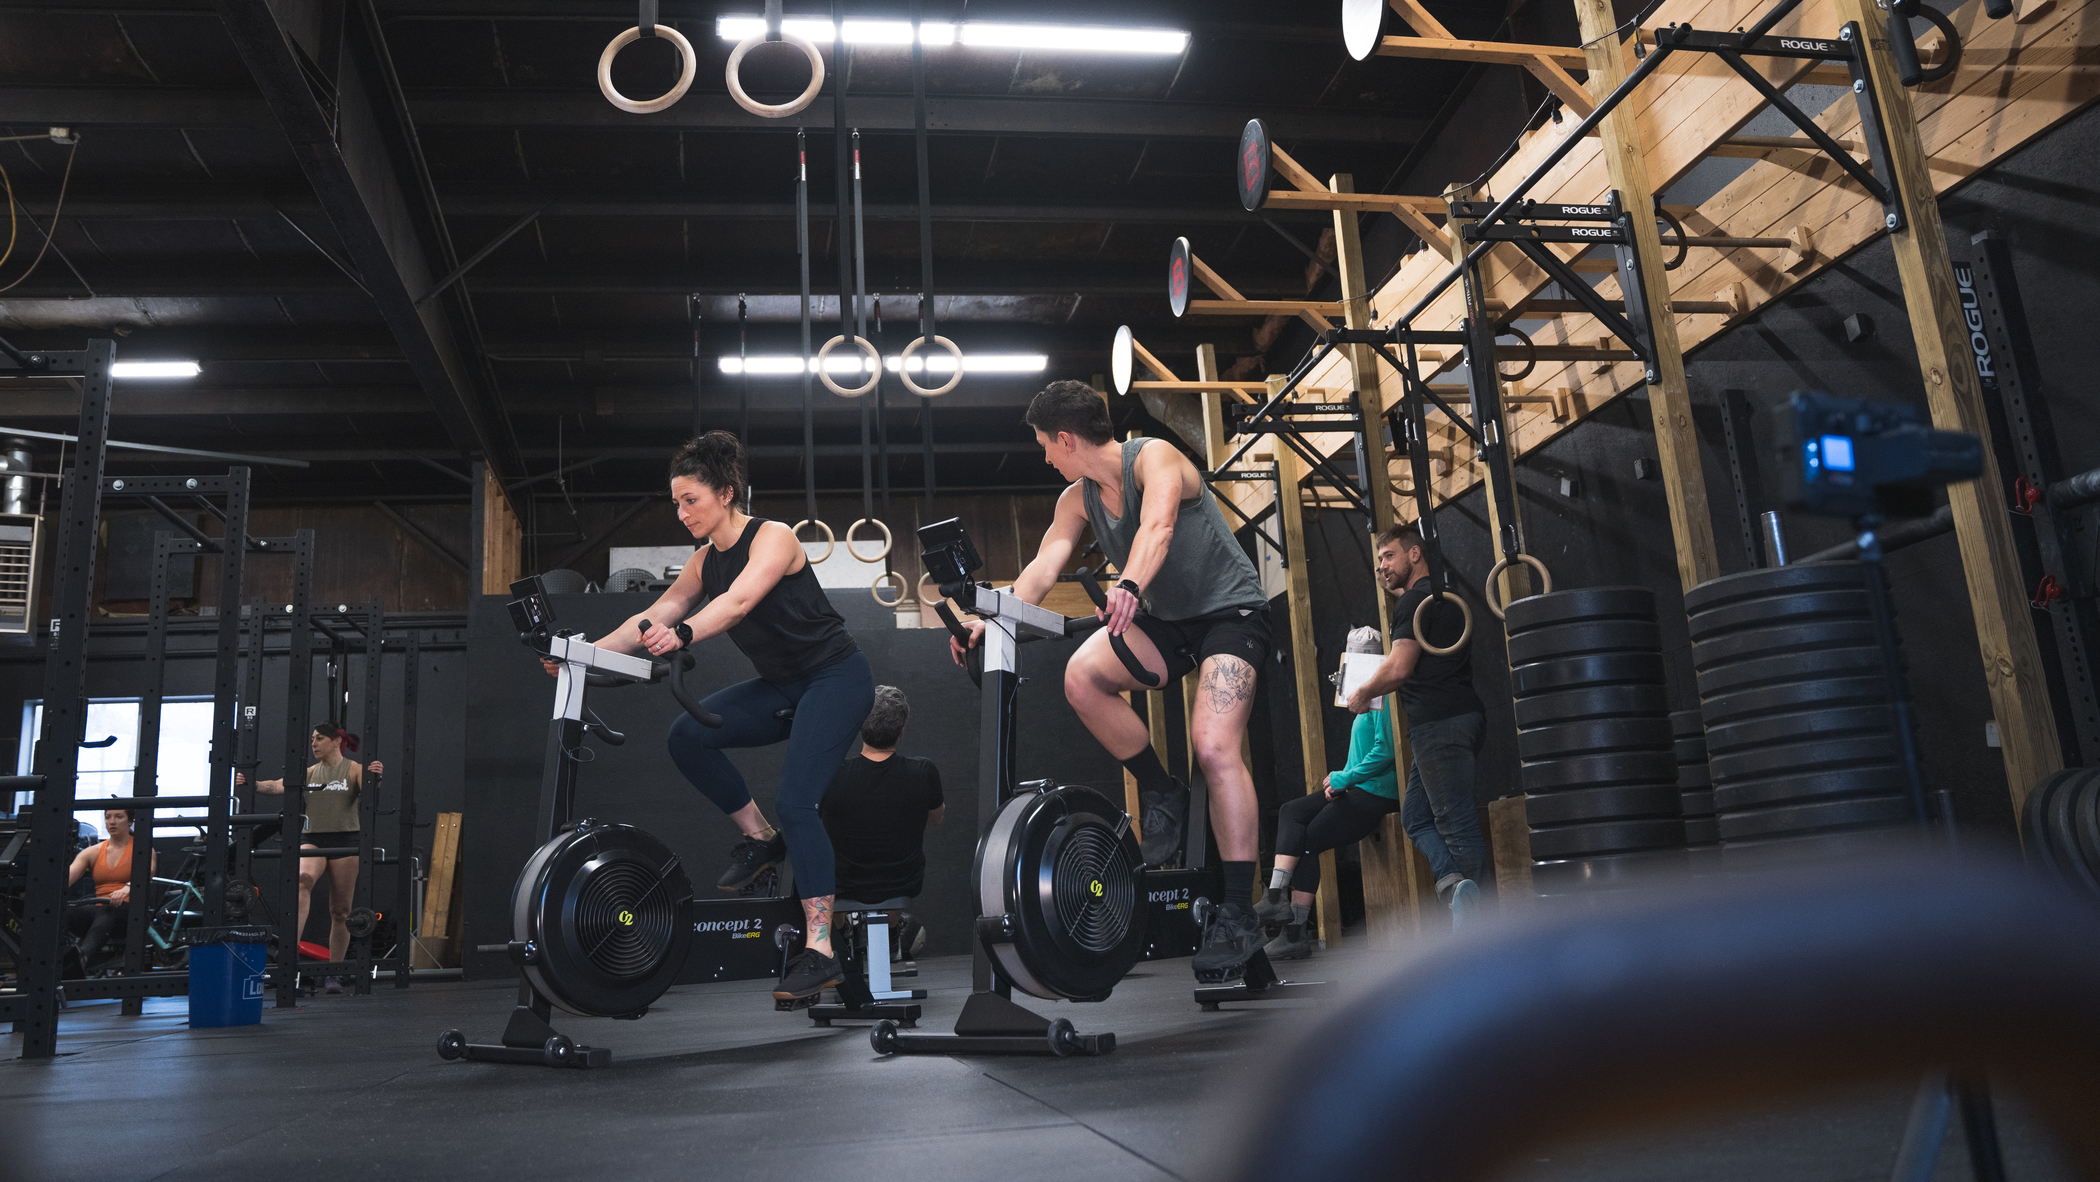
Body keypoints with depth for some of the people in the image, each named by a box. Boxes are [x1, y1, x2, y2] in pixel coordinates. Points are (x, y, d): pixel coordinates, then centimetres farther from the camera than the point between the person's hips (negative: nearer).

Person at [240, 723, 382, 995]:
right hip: (312, 839, 2)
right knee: (303, 880, -31)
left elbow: (367, 791, -15)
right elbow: (278, 786, 2)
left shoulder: (354, 769, 2)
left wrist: (374, 778, -37)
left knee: (340, 911, 3)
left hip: (344, 840, -2)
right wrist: (251, 784, -15)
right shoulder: (309, 773, 13)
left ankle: (333, 974, 15)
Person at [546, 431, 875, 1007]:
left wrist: (682, 634, -52)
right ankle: (760, 837, 6)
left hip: (837, 677, -7)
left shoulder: (773, 537, -17)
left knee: (795, 800, -21)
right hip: (782, 687, 7)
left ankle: (820, 951, -17)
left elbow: (739, 601, -35)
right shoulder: (704, 561, 6)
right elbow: (653, 617, 0)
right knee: (688, 735, -13)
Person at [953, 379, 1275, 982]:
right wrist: (992, 619, -21)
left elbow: (1158, 526, -36)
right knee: (1082, 677, -22)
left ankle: (1239, 913, -16)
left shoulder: (1155, 457, -16)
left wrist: (1130, 585, -55)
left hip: (1231, 610, -6)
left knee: (1214, 747, -24)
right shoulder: (1077, 499, 4)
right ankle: (1160, 794, -1)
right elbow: (1044, 567, -6)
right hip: (1166, 621, 6)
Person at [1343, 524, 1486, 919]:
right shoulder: (1443, 598, 25)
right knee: (1416, 816, 10)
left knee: (1456, 823, -13)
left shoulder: (1415, 600, -7)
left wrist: (1363, 693, 2)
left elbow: (1399, 668, -17)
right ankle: (1453, 879, -10)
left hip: (1438, 722, -10)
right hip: (1462, 715, 10)